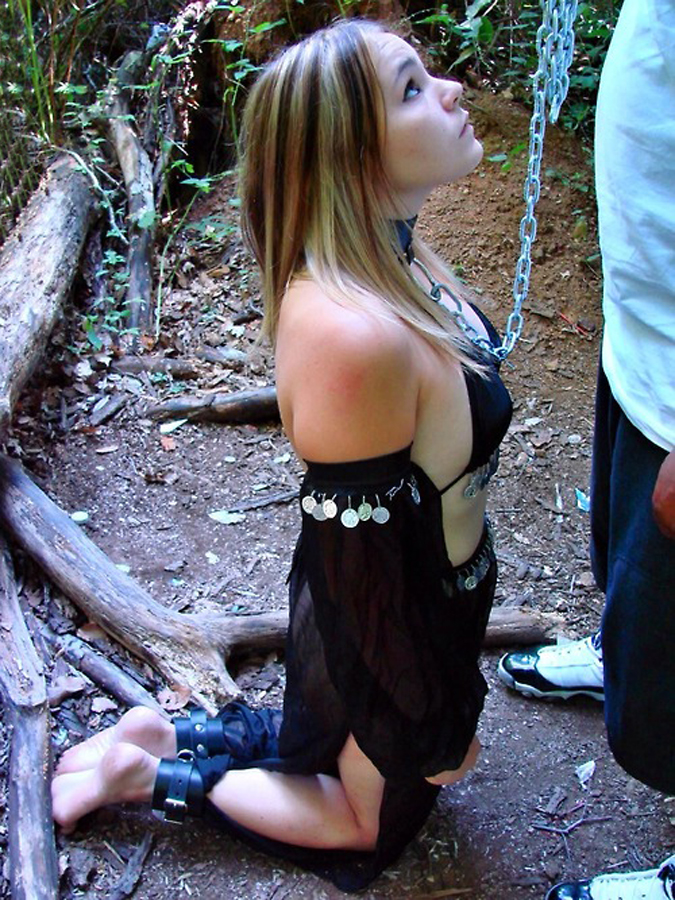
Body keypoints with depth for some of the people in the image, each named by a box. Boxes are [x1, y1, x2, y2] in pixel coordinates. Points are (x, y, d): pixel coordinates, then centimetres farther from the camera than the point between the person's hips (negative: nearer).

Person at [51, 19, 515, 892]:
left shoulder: (388, 254, -9)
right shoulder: (351, 335, -39)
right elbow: (364, 563, -28)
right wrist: (436, 723, -13)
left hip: (430, 594, 8)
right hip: (386, 638, -8)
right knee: (373, 820, 22)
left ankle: (166, 735, 33)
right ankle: (150, 774, 25)